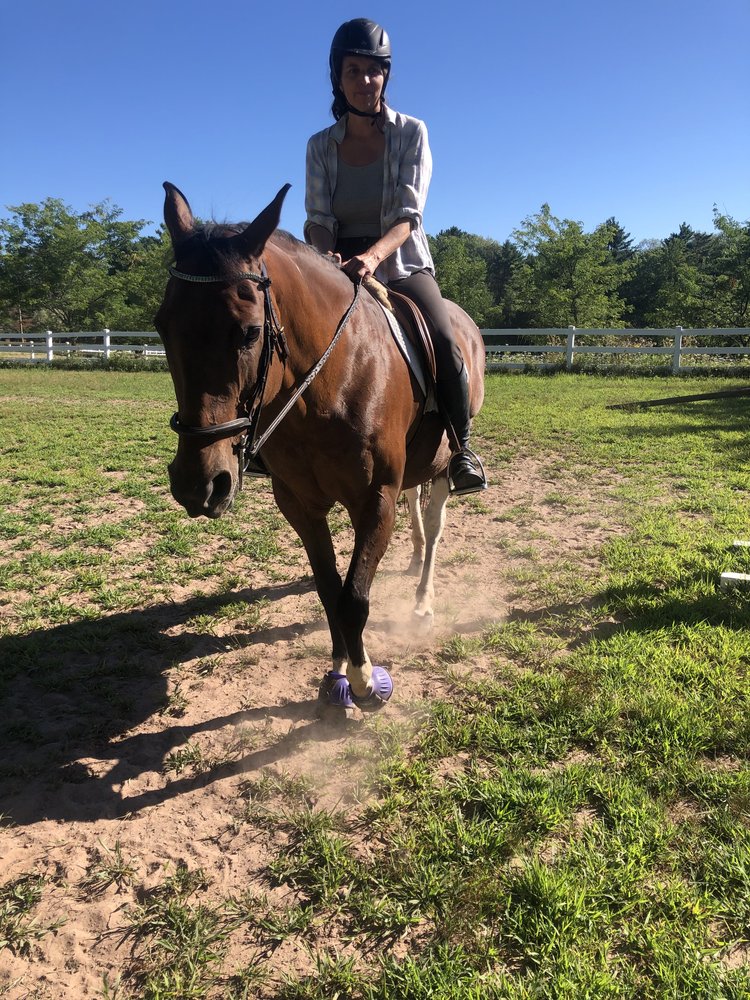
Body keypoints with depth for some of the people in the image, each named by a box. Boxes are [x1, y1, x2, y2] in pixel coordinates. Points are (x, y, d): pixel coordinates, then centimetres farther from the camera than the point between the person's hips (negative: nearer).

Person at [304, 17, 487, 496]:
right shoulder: (321, 146, 3)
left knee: (446, 343, -28)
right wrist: (327, 255, -29)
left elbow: (408, 215, -16)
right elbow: (317, 218, -4)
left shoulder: (412, 133, -4)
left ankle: (461, 448, -9)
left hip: (402, 263, -2)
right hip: (340, 264, 3)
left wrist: (373, 255, -37)